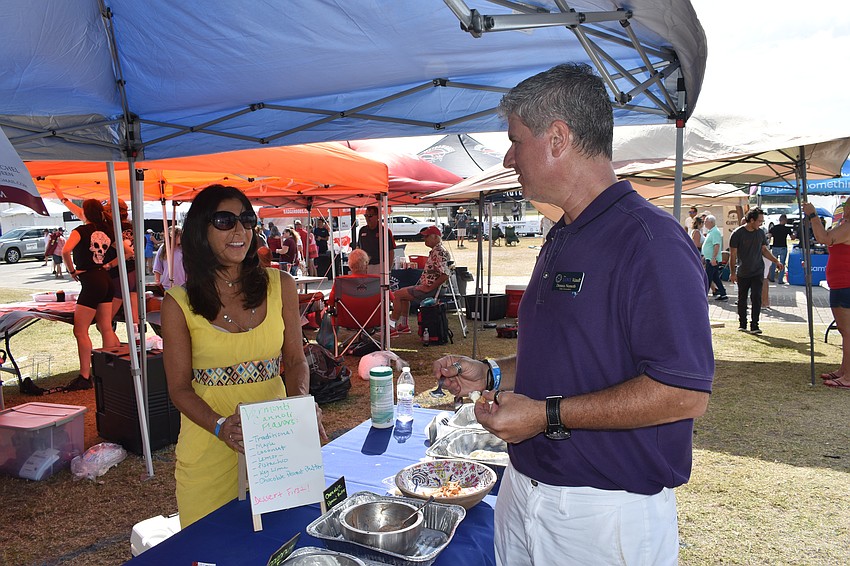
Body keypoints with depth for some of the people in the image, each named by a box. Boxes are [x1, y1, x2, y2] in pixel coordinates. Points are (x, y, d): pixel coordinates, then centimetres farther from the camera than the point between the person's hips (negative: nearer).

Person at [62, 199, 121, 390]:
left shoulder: (81, 230, -9)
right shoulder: (107, 231, 9)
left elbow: (66, 250, -26)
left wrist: (72, 270, -11)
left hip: (90, 283, -7)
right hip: (106, 281, 7)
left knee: (80, 331, -2)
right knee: (106, 328, 11)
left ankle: (85, 377, -2)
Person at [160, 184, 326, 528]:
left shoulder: (280, 286, 0)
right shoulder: (178, 303, -5)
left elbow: (295, 360, 5)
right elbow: (179, 388, -4)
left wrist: (301, 401, -14)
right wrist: (220, 426, -21)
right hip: (209, 450, -2)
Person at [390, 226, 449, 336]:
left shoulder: (439, 252, -21)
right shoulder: (435, 251, 12)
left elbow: (445, 275, -30)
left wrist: (429, 288, -24)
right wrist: (421, 285, 14)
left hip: (429, 289, -11)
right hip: (424, 285, 11)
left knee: (397, 295, -8)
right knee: (403, 293, 26)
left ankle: (392, 327, -2)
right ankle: (404, 325, 28)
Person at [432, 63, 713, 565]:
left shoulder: (650, 240, -19)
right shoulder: (561, 241, 11)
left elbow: (686, 393, -24)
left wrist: (548, 414, -23)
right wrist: (492, 376, 6)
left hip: (607, 511, -8)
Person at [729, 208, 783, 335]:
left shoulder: (761, 233, 5)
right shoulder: (737, 234, -8)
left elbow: (764, 250, 16)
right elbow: (733, 255, -6)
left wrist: (776, 261, 4)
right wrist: (732, 273, -8)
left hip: (758, 272, 2)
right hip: (742, 273, -2)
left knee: (756, 298, -7)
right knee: (742, 299, 8)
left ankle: (754, 325, -2)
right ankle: (742, 324, 21)